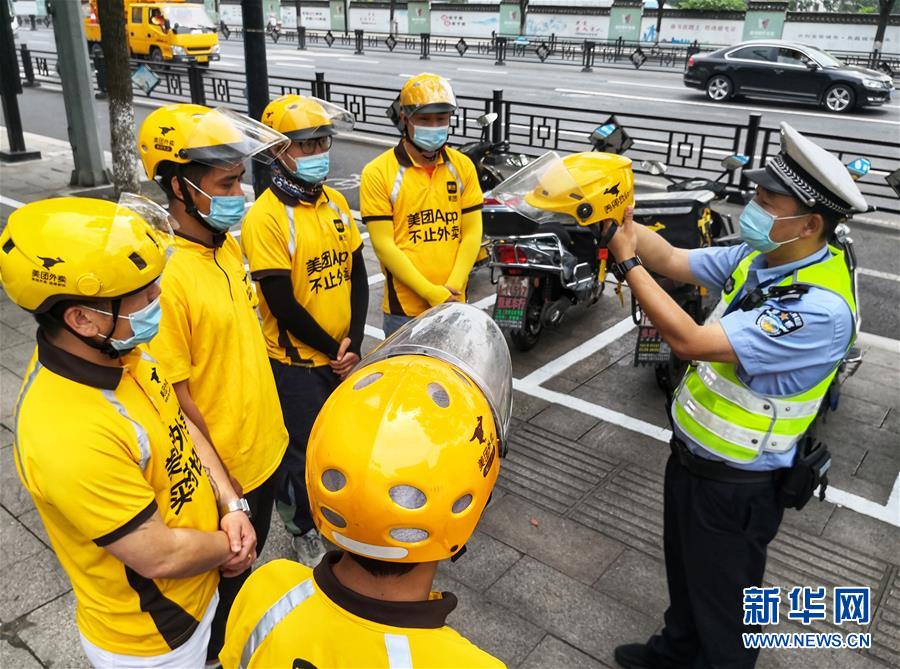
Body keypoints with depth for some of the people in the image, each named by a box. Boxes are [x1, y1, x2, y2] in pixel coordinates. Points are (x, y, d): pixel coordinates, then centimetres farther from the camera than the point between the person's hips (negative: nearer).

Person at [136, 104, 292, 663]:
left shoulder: (228, 244, -1)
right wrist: (221, 485, -16)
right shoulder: (164, 276, -28)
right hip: (220, 470, -8)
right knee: (221, 579, 17)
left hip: (264, 446, 8)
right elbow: (175, 399, -23)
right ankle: (218, 651, 43)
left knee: (250, 556, 29)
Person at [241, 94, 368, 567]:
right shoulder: (266, 216, -19)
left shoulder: (335, 202, 2)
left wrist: (354, 340, -7)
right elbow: (282, 304, -20)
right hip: (295, 359, -6)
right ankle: (305, 529, 33)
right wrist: (333, 350, -12)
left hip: (342, 355, 6)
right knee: (305, 449, 8)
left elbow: (357, 275, 4)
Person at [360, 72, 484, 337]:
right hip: (404, 309, -3)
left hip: (455, 304, 4)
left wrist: (452, 289, -9)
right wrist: (432, 293, -15)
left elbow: (472, 233, 3)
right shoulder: (378, 173, -6)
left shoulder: (463, 166, 6)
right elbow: (384, 245, -11)